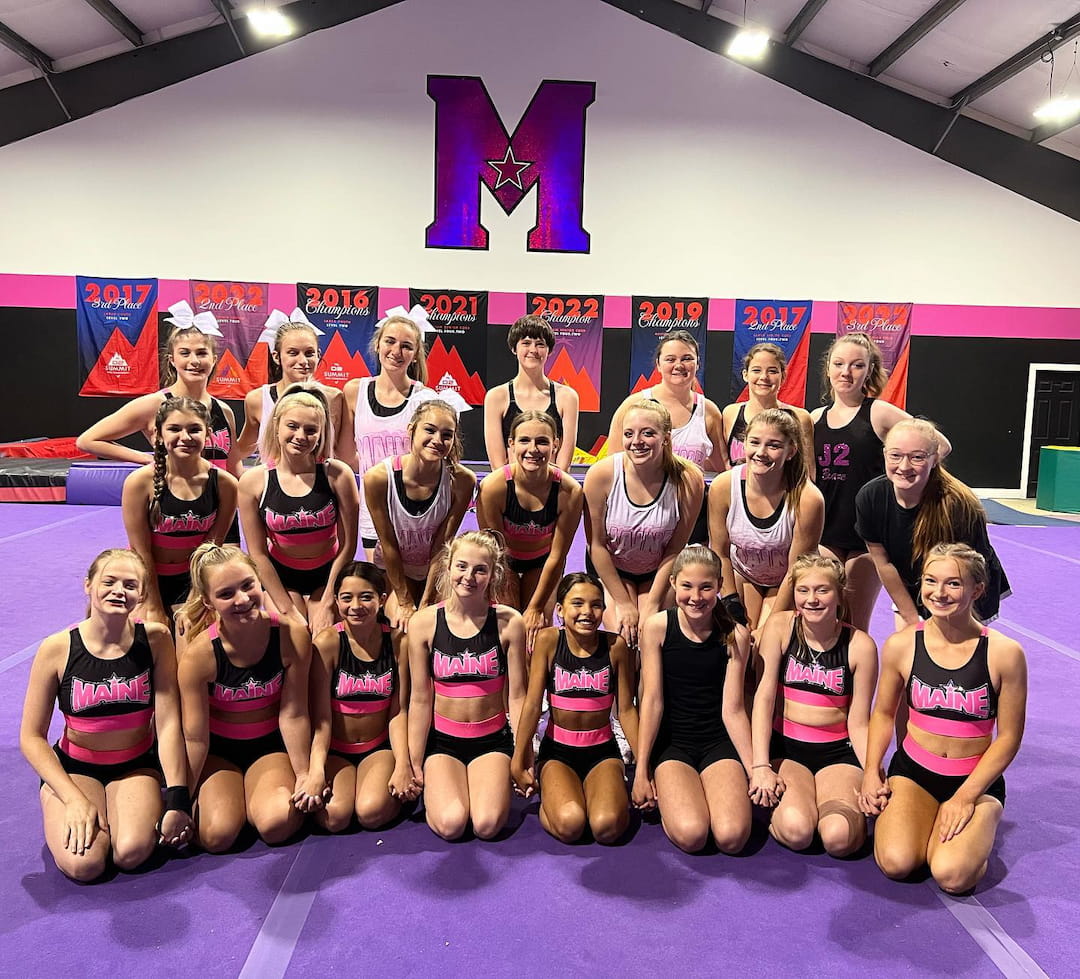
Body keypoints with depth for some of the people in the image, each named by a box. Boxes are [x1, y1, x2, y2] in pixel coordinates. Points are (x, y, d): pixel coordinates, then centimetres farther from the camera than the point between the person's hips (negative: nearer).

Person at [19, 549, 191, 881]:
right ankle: (60, 813, 9)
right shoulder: (57, 649, -15)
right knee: (83, 864, -23)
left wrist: (178, 799, -19)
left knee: (131, 854, -25)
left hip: (137, 765, 0)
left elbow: (168, 723, -15)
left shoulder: (155, 639, -13)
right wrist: (75, 799, -18)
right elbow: (31, 737, -9)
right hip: (74, 767, 0)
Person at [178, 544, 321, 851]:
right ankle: (220, 797, 16)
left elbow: (293, 714, -12)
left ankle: (250, 798, 13)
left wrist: (304, 775, -5)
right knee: (217, 836, -19)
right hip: (218, 750, 0)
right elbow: (195, 738, -13)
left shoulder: (292, 636, -22)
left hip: (270, 744, 0)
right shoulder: (199, 655, -24)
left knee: (276, 824, -23)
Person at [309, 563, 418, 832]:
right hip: (335, 749, 0)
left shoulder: (398, 642, -7)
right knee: (334, 816, -25)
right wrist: (316, 770, -25)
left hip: (380, 747, 0)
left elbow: (398, 712, -4)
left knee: (371, 812, -26)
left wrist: (403, 765, -16)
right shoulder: (327, 643, -13)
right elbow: (321, 716, -14)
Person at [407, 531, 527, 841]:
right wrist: (414, 764, 0)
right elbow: (420, 699, -4)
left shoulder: (508, 622, -10)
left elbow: (517, 695, -5)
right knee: (450, 824, -21)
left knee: (487, 825, -20)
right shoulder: (424, 622, -9)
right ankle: (434, 787, 13)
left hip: (492, 739, 0)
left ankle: (495, 784, 14)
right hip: (442, 739, 0)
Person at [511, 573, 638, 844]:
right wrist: (518, 763, -4)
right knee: (569, 824, -26)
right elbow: (532, 704, -9)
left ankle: (616, 794, 10)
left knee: (606, 826, -25)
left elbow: (626, 710, -2)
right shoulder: (549, 641, -11)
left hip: (602, 751, 1)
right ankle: (550, 798, 9)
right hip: (557, 750, 0)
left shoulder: (615, 646, -8)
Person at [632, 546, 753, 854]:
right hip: (671, 743, -1)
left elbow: (732, 710, -3)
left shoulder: (735, 636, -5)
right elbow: (652, 701, -8)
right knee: (690, 834, -25)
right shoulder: (657, 627, -7)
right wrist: (641, 770, -7)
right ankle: (667, 796, 9)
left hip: (719, 743, 1)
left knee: (731, 837, -21)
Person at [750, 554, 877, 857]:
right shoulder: (780, 626, -6)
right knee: (796, 831, -27)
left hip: (838, 752, 1)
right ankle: (777, 802, 9)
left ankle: (851, 807, 11)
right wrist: (760, 766, -16)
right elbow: (764, 696, -10)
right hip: (784, 746, 0)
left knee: (838, 837, -24)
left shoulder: (860, 645, -5)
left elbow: (858, 722, -1)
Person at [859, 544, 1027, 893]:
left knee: (952, 875, -23)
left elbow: (1009, 736, -6)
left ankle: (973, 832, 12)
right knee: (896, 863, -22)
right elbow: (883, 712, 7)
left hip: (977, 779, -1)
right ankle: (892, 814, 12)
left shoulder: (1004, 653, -12)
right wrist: (871, 772, -4)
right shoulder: (901, 645, -7)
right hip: (912, 770, 1)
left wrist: (967, 796, -12)